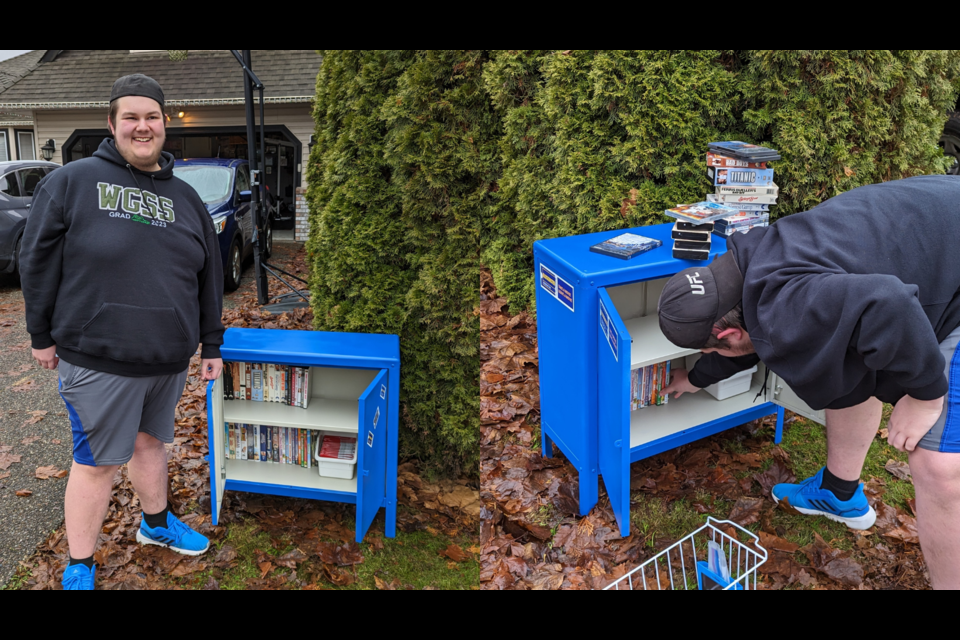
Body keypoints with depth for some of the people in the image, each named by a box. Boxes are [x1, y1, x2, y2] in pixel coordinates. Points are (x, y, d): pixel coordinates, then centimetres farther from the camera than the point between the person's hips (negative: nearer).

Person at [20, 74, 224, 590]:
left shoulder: (185, 198, 10)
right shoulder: (73, 181, -5)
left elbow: (208, 276, 13)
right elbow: (38, 259, -3)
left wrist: (211, 343, 13)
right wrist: (42, 335, -2)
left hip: (169, 358, 5)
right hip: (99, 358, -4)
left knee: (150, 440, 21)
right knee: (97, 461, 3)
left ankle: (156, 522, 42)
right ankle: (79, 567, 19)